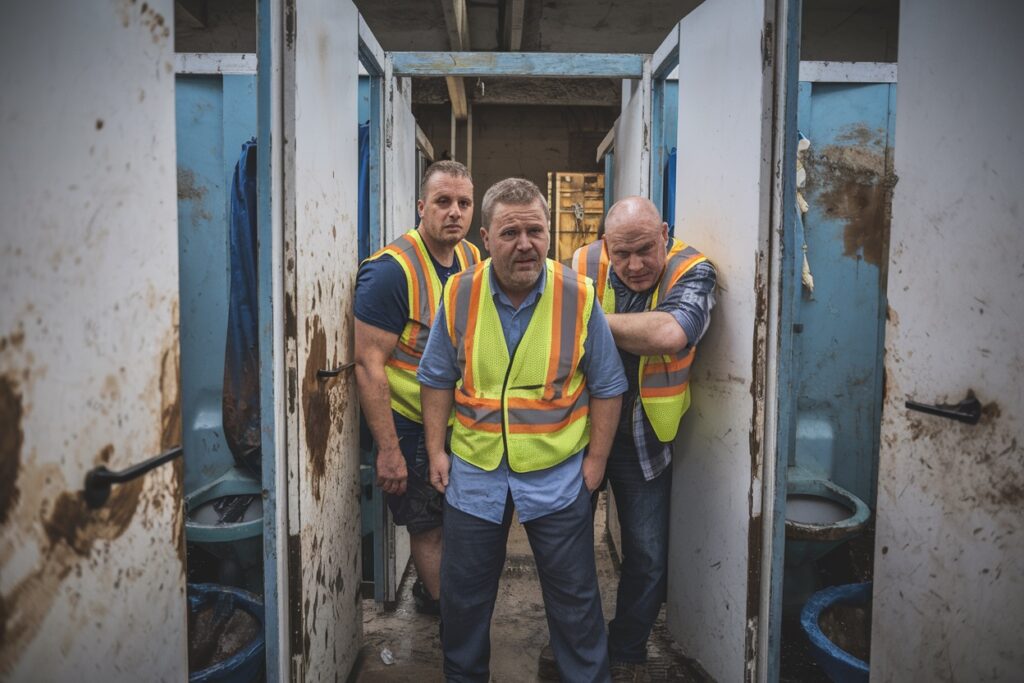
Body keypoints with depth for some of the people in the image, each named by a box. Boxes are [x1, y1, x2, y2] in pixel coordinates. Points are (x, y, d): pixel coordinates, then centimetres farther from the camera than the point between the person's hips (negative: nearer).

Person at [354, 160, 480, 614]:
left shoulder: (472, 260, 1)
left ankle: (430, 593, 43)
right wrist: (388, 451, -22)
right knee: (428, 526, 5)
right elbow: (367, 364, -23)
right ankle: (446, 610, 28)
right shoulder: (392, 270, -21)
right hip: (409, 425, -7)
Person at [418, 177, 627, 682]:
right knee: (464, 595, 17)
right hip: (473, 470, 2)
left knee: (574, 595, 12)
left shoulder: (579, 297, -10)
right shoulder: (459, 296, -6)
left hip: (557, 473, -2)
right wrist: (436, 450, 1)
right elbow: (437, 379, 4)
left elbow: (606, 386, -2)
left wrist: (596, 458, -4)